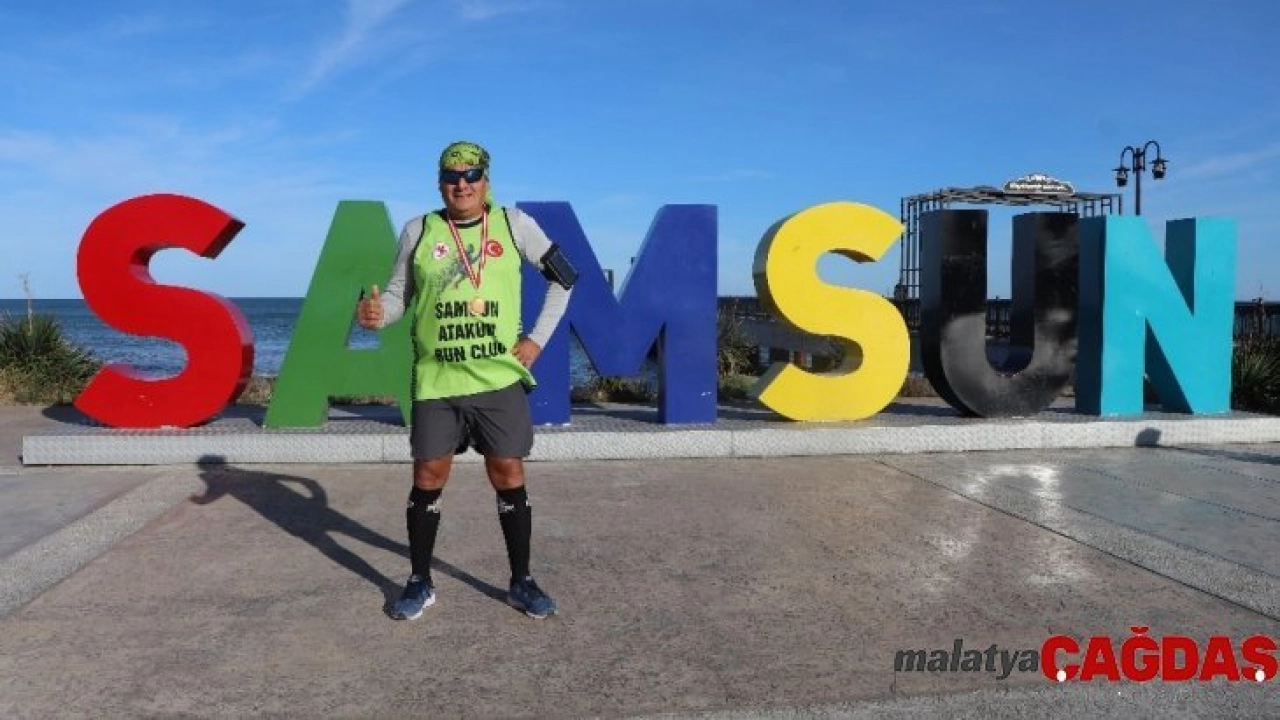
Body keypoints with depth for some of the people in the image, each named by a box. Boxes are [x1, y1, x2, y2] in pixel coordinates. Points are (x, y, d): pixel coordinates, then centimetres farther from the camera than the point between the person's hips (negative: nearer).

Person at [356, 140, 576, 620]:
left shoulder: (514, 224, 2)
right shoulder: (419, 231, 4)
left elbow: (563, 276, 11)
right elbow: (399, 293, 10)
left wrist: (538, 338, 4)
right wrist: (378, 314, -13)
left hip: (500, 379, 0)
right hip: (436, 382, 1)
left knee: (508, 474, 4)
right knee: (428, 477, 5)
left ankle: (521, 582, 18)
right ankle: (420, 583, 21)